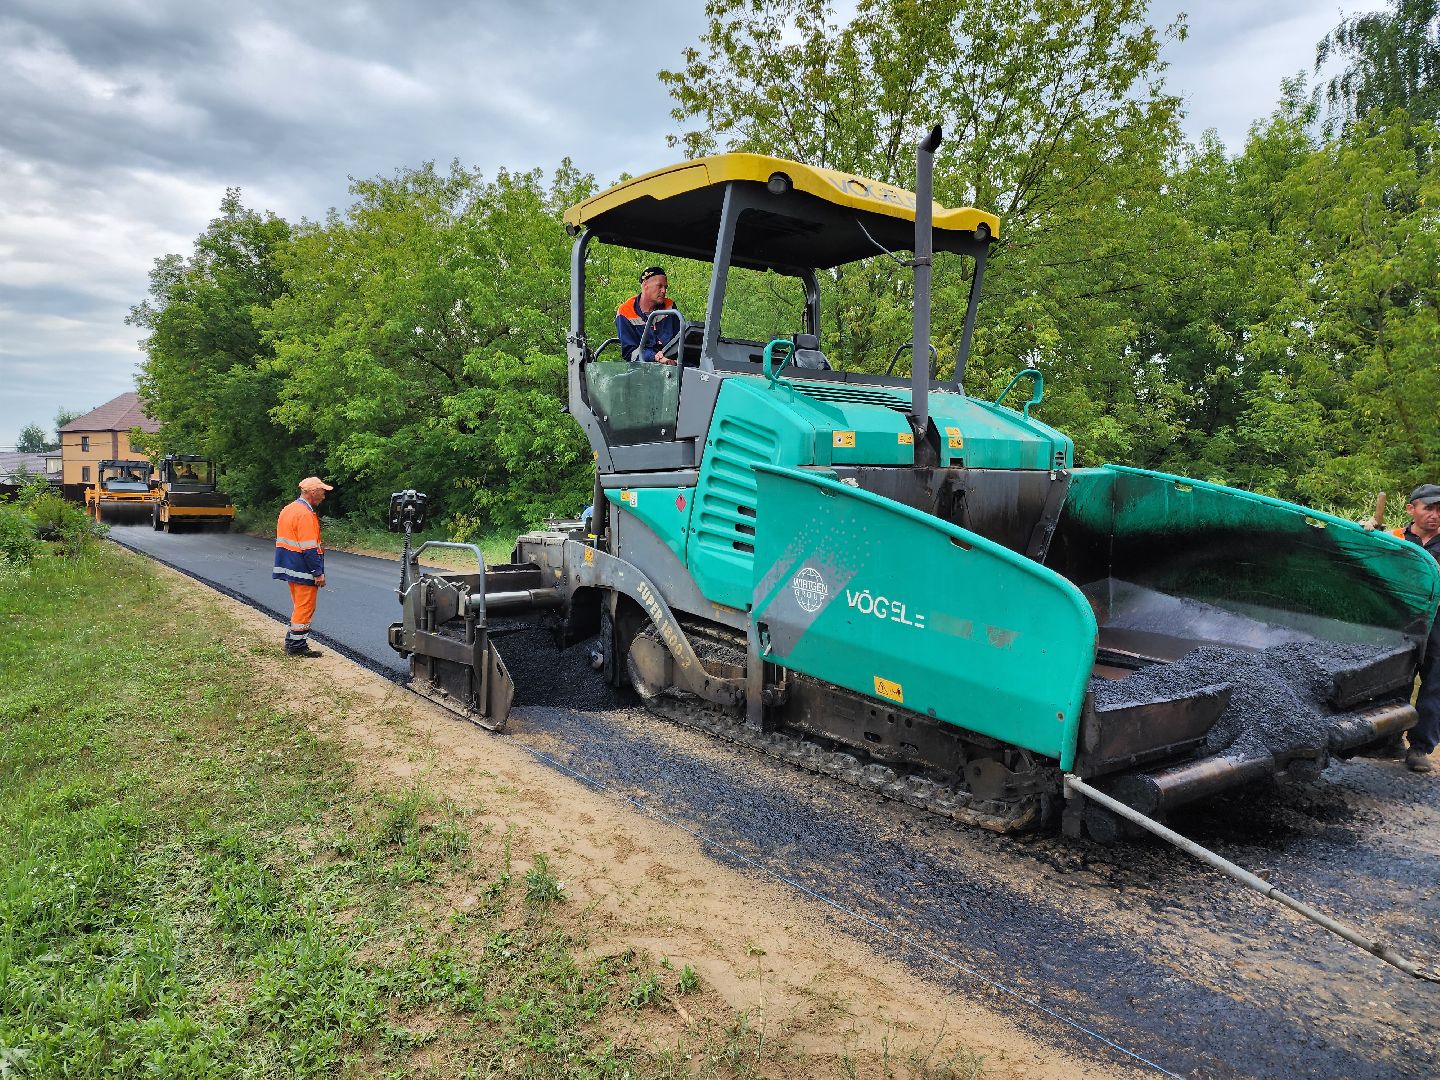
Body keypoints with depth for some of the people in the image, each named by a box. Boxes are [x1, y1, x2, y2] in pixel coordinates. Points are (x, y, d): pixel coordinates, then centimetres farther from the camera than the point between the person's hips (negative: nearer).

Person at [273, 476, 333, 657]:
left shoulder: (288, 510, 12)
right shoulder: (305, 514, -19)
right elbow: (309, 549, -22)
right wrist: (318, 573, -19)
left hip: (290, 568, 10)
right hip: (303, 571, -10)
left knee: (299, 606, 19)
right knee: (305, 608, 0)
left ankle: (291, 642, 25)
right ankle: (297, 646, 6)